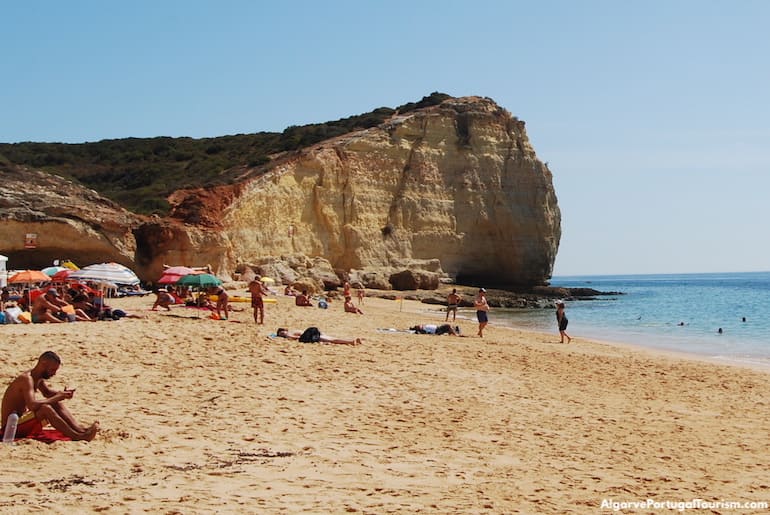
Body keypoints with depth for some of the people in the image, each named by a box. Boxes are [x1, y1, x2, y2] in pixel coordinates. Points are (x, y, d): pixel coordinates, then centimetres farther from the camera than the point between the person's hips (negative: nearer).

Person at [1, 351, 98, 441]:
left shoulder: (38, 378, 5)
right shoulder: (26, 379, -23)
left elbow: (47, 392, 24)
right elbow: (32, 405, -37)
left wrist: (62, 394, 2)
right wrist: (56, 397, -26)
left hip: (23, 419, 10)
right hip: (12, 427, -10)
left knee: (57, 404, 3)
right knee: (45, 409, -30)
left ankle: (80, 430, -8)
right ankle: (76, 436, -29)